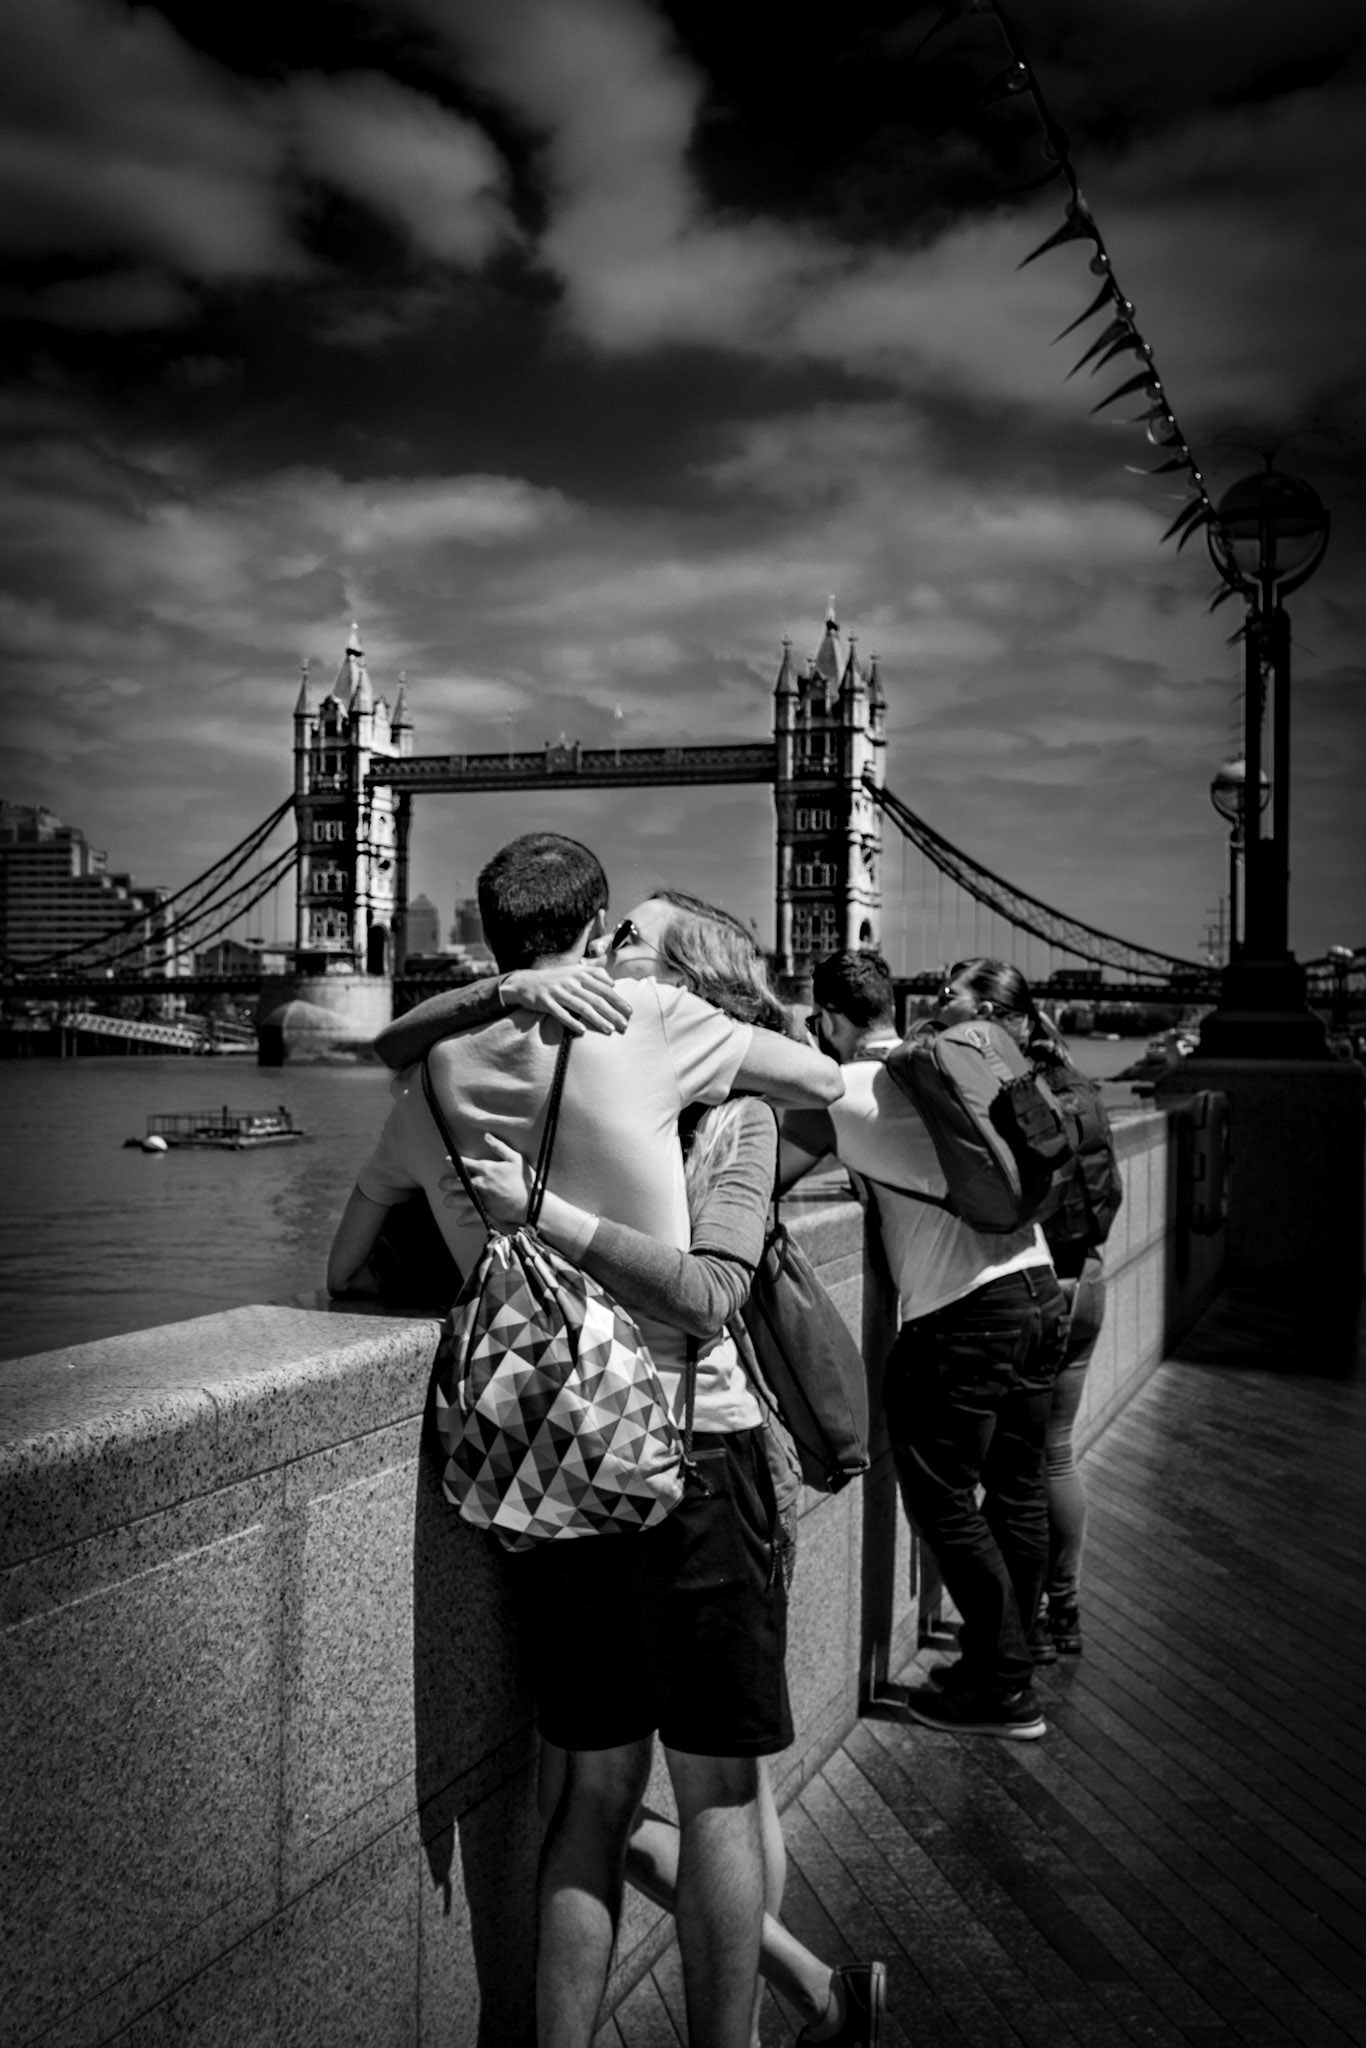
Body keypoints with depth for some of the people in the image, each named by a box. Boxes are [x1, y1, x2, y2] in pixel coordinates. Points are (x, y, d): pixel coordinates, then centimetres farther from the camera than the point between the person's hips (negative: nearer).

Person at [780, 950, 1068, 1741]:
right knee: (1018, 1487, 17)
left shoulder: (842, 1093, -5)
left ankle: (1003, 1690, 13)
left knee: (944, 1501, 5)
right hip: (1041, 1290, 7)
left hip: (963, 1315, -7)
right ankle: (1010, 1647, 31)